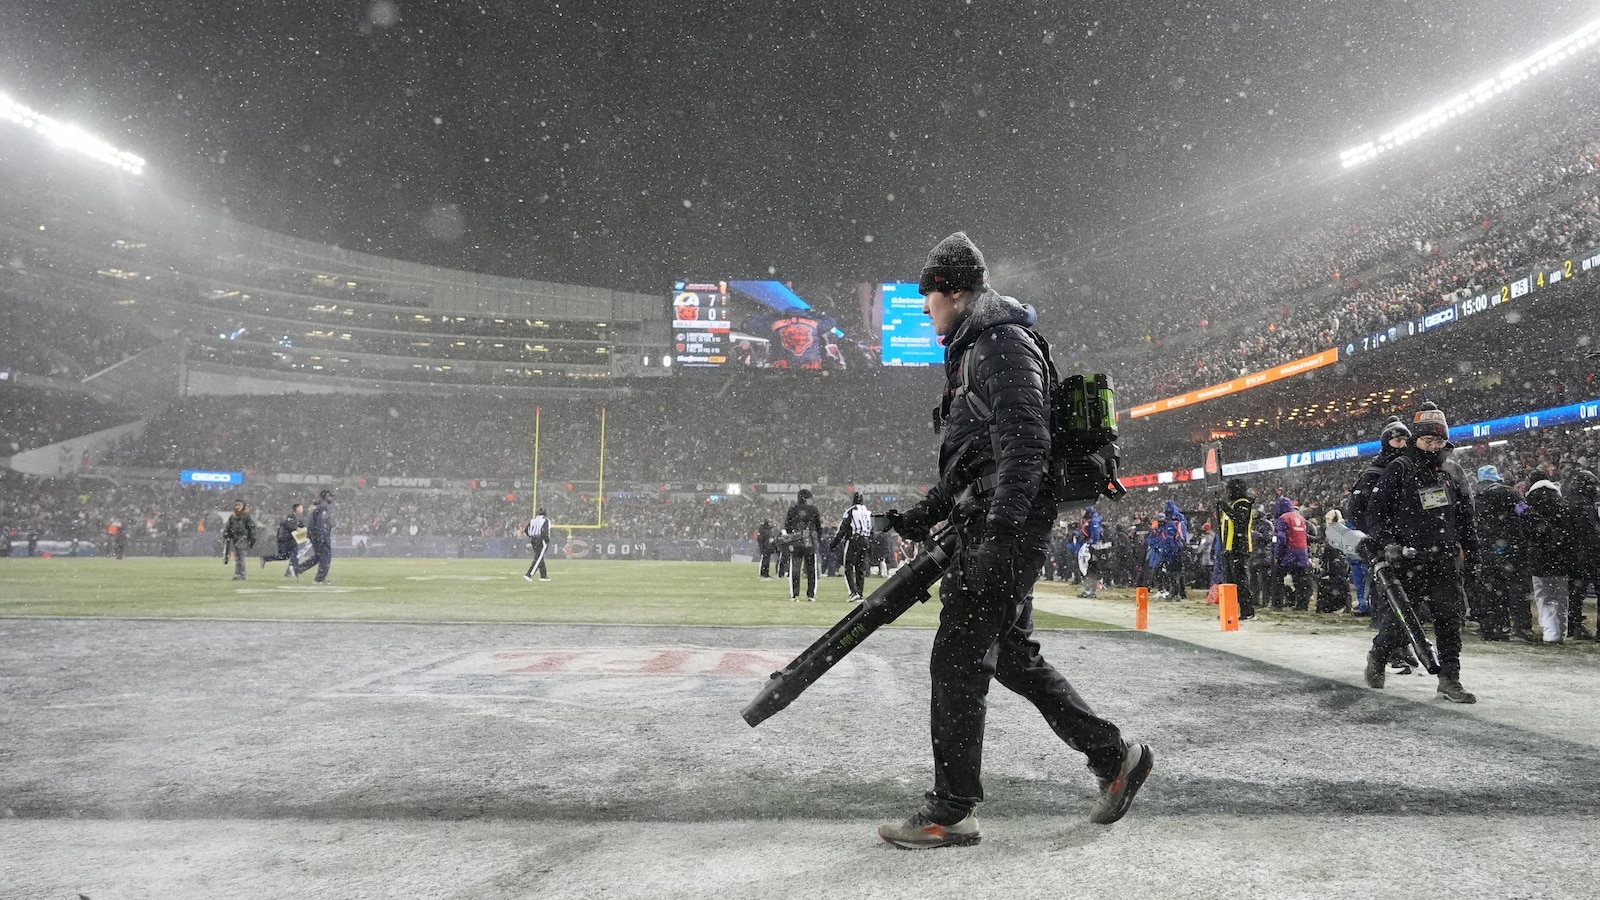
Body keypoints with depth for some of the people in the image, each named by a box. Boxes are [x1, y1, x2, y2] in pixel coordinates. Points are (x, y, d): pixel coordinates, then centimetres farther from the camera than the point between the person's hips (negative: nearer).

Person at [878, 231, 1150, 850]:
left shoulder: (1004, 345, -10)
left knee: (957, 659, -7)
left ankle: (952, 812, 1)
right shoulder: (972, 352, 23)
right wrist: (926, 514, 20)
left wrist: (1000, 531, -28)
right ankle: (1114, 757, 23)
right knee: (1011, 655, 14)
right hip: (988, 526, 11)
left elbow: (1024, 443, -22)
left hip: (1009, 526, -11)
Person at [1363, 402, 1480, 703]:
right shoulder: (1398, 470, -2)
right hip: (1408, 563, -5)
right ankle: (1377, 658, 25)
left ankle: (1449, 681, 6)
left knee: (1449, 621, 0)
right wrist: (1387, 543, -17)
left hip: (1445, 563, 5)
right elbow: (1375, 511, -5)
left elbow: (1465, 520, 22)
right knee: (1397, 625, -2)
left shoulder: (1448, 476, 16)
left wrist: (1472, 558, 18)